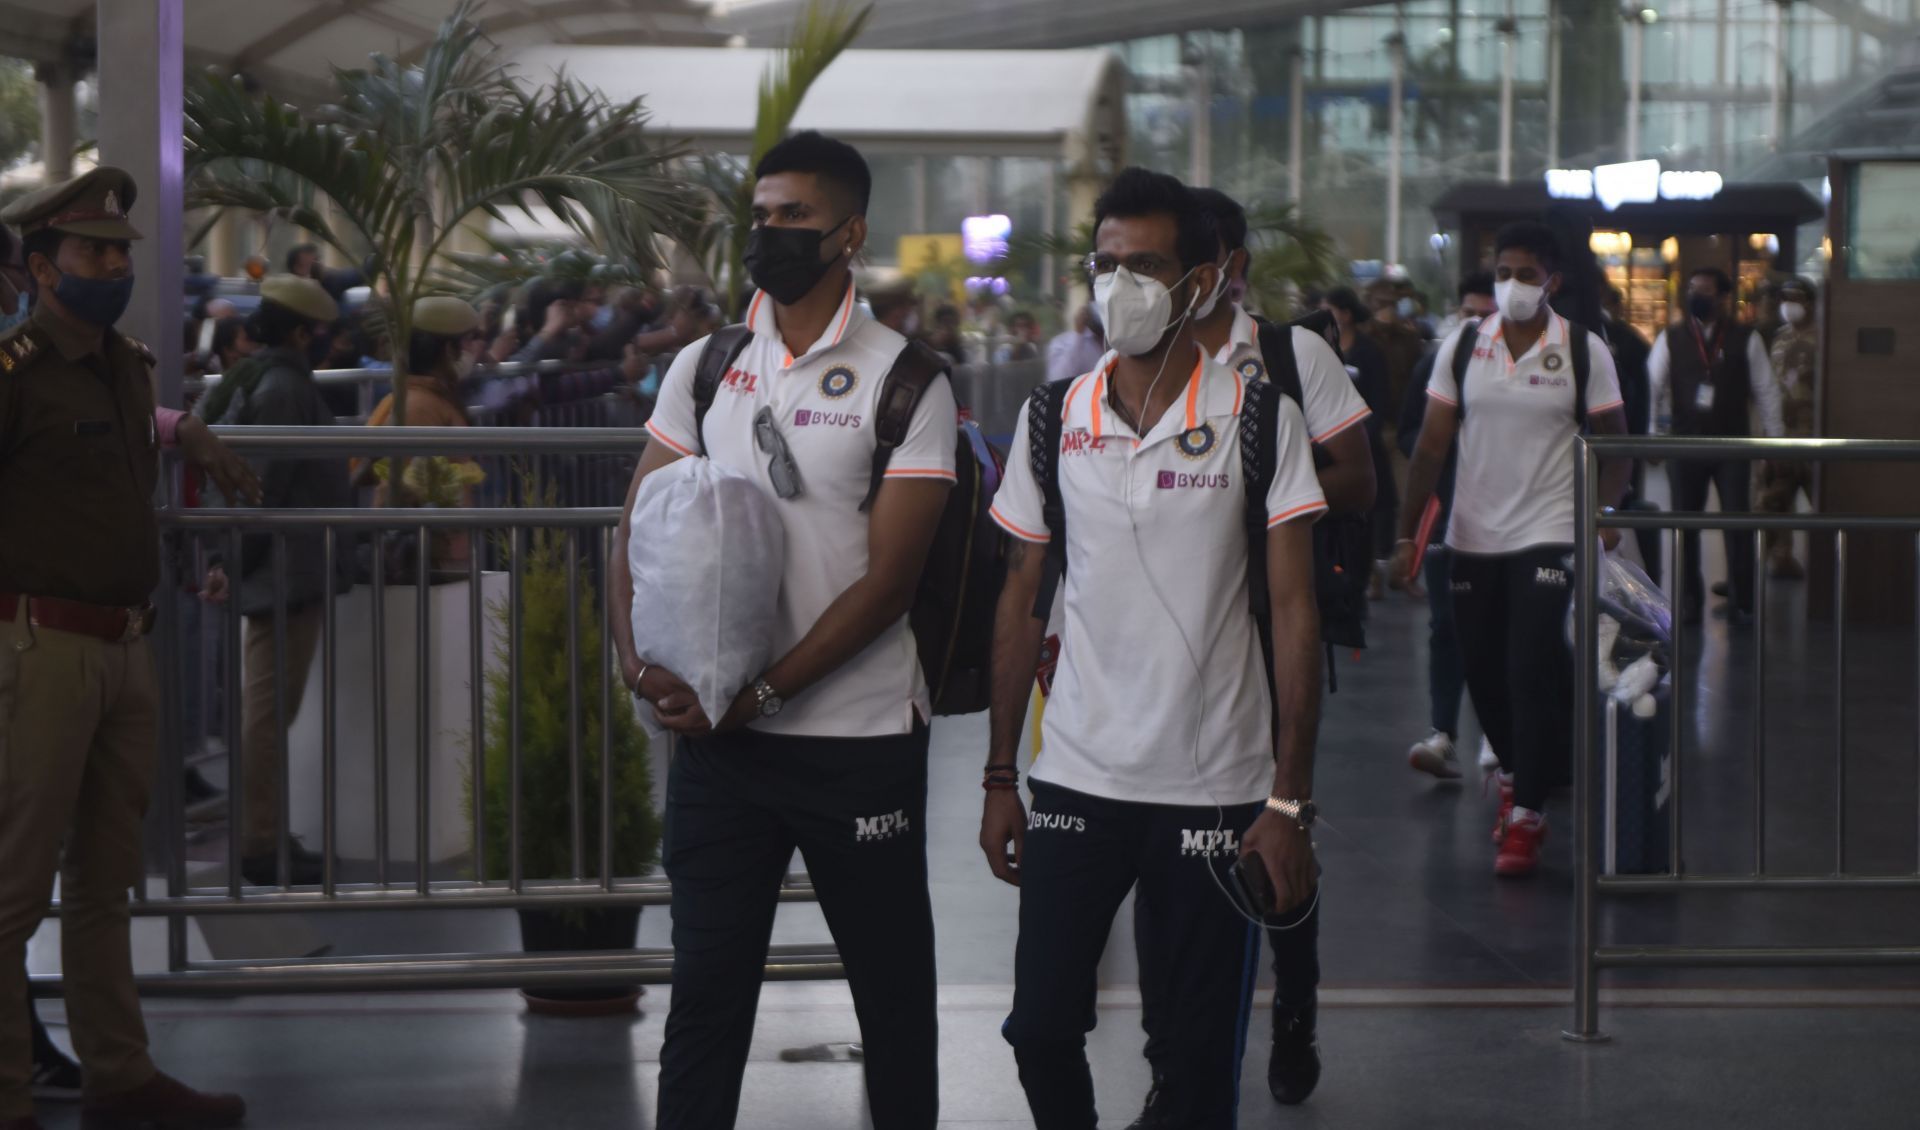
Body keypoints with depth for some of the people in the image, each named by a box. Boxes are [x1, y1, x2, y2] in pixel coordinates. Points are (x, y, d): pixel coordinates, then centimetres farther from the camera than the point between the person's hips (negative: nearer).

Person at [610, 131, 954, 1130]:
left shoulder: (905, 381, -5)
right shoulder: (703, 368, 9)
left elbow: (887, 579, -10)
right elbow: (639, 530, 11)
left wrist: (760, 694, -16)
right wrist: (637, 657, -8)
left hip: (859, 737, -3)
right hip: (719, 738, 3)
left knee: (892, 990, 7)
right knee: (706, 984, 4)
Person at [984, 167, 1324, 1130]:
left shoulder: (1259, 420, -4)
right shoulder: (1052, 419, 5)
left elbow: (1293, 613, -5)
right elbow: (1021, 606, 10)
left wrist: (1290, 800, -10)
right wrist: (1000, 779, 6)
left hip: (1215, 787, -2)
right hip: (1075, 778, 2)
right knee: (1041, 1029, 1)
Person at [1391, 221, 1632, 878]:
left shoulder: (1584, 351, -3)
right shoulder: (1461, 347, 3)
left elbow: (1614, 445, 0)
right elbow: (1431, 445, 4)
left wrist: (1606, 517, -16)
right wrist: (1408, 533, 0)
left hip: (1548, 535, -3)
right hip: (1473, 536, 3)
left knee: (1534, 673, -11)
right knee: (1484, 675, 10)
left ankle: (1526, 816, -6)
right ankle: (1517, 774, 34)